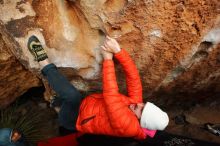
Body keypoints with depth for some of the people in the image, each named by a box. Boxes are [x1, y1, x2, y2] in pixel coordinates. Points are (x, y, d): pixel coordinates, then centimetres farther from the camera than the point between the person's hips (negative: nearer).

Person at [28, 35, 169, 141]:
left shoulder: (125, 124, -33)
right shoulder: (136, 101, -12)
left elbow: (110, 94, -40)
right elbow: (134, 77, -17)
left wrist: (108, 59, -34)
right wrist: (118, 51, -28)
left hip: (72, 118, -8)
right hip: (85, 105, 8)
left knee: (72, 94, -34)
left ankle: (45, 63, -18)